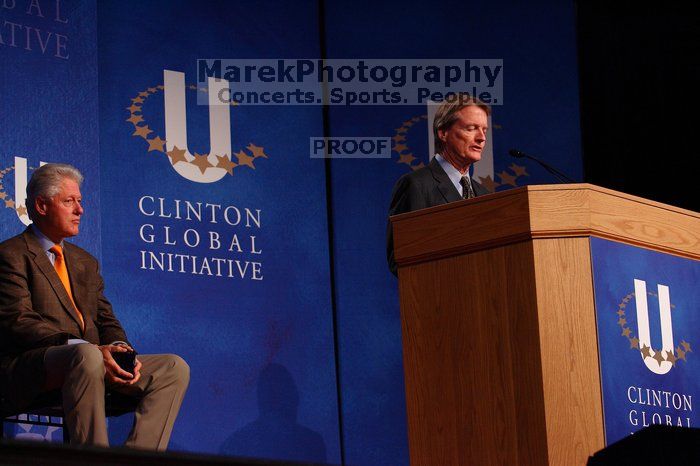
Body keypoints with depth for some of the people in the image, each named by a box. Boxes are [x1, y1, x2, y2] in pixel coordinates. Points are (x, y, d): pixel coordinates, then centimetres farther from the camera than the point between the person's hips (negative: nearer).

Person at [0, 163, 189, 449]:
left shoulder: (85, 262, 27)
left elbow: (106, 321, 20)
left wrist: (121, 350, -6)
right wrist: (90, 349, -24)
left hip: (93, 361, 8)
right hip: (30, 375, -8)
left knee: (174, 368, -9)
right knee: (86, 356, -39)